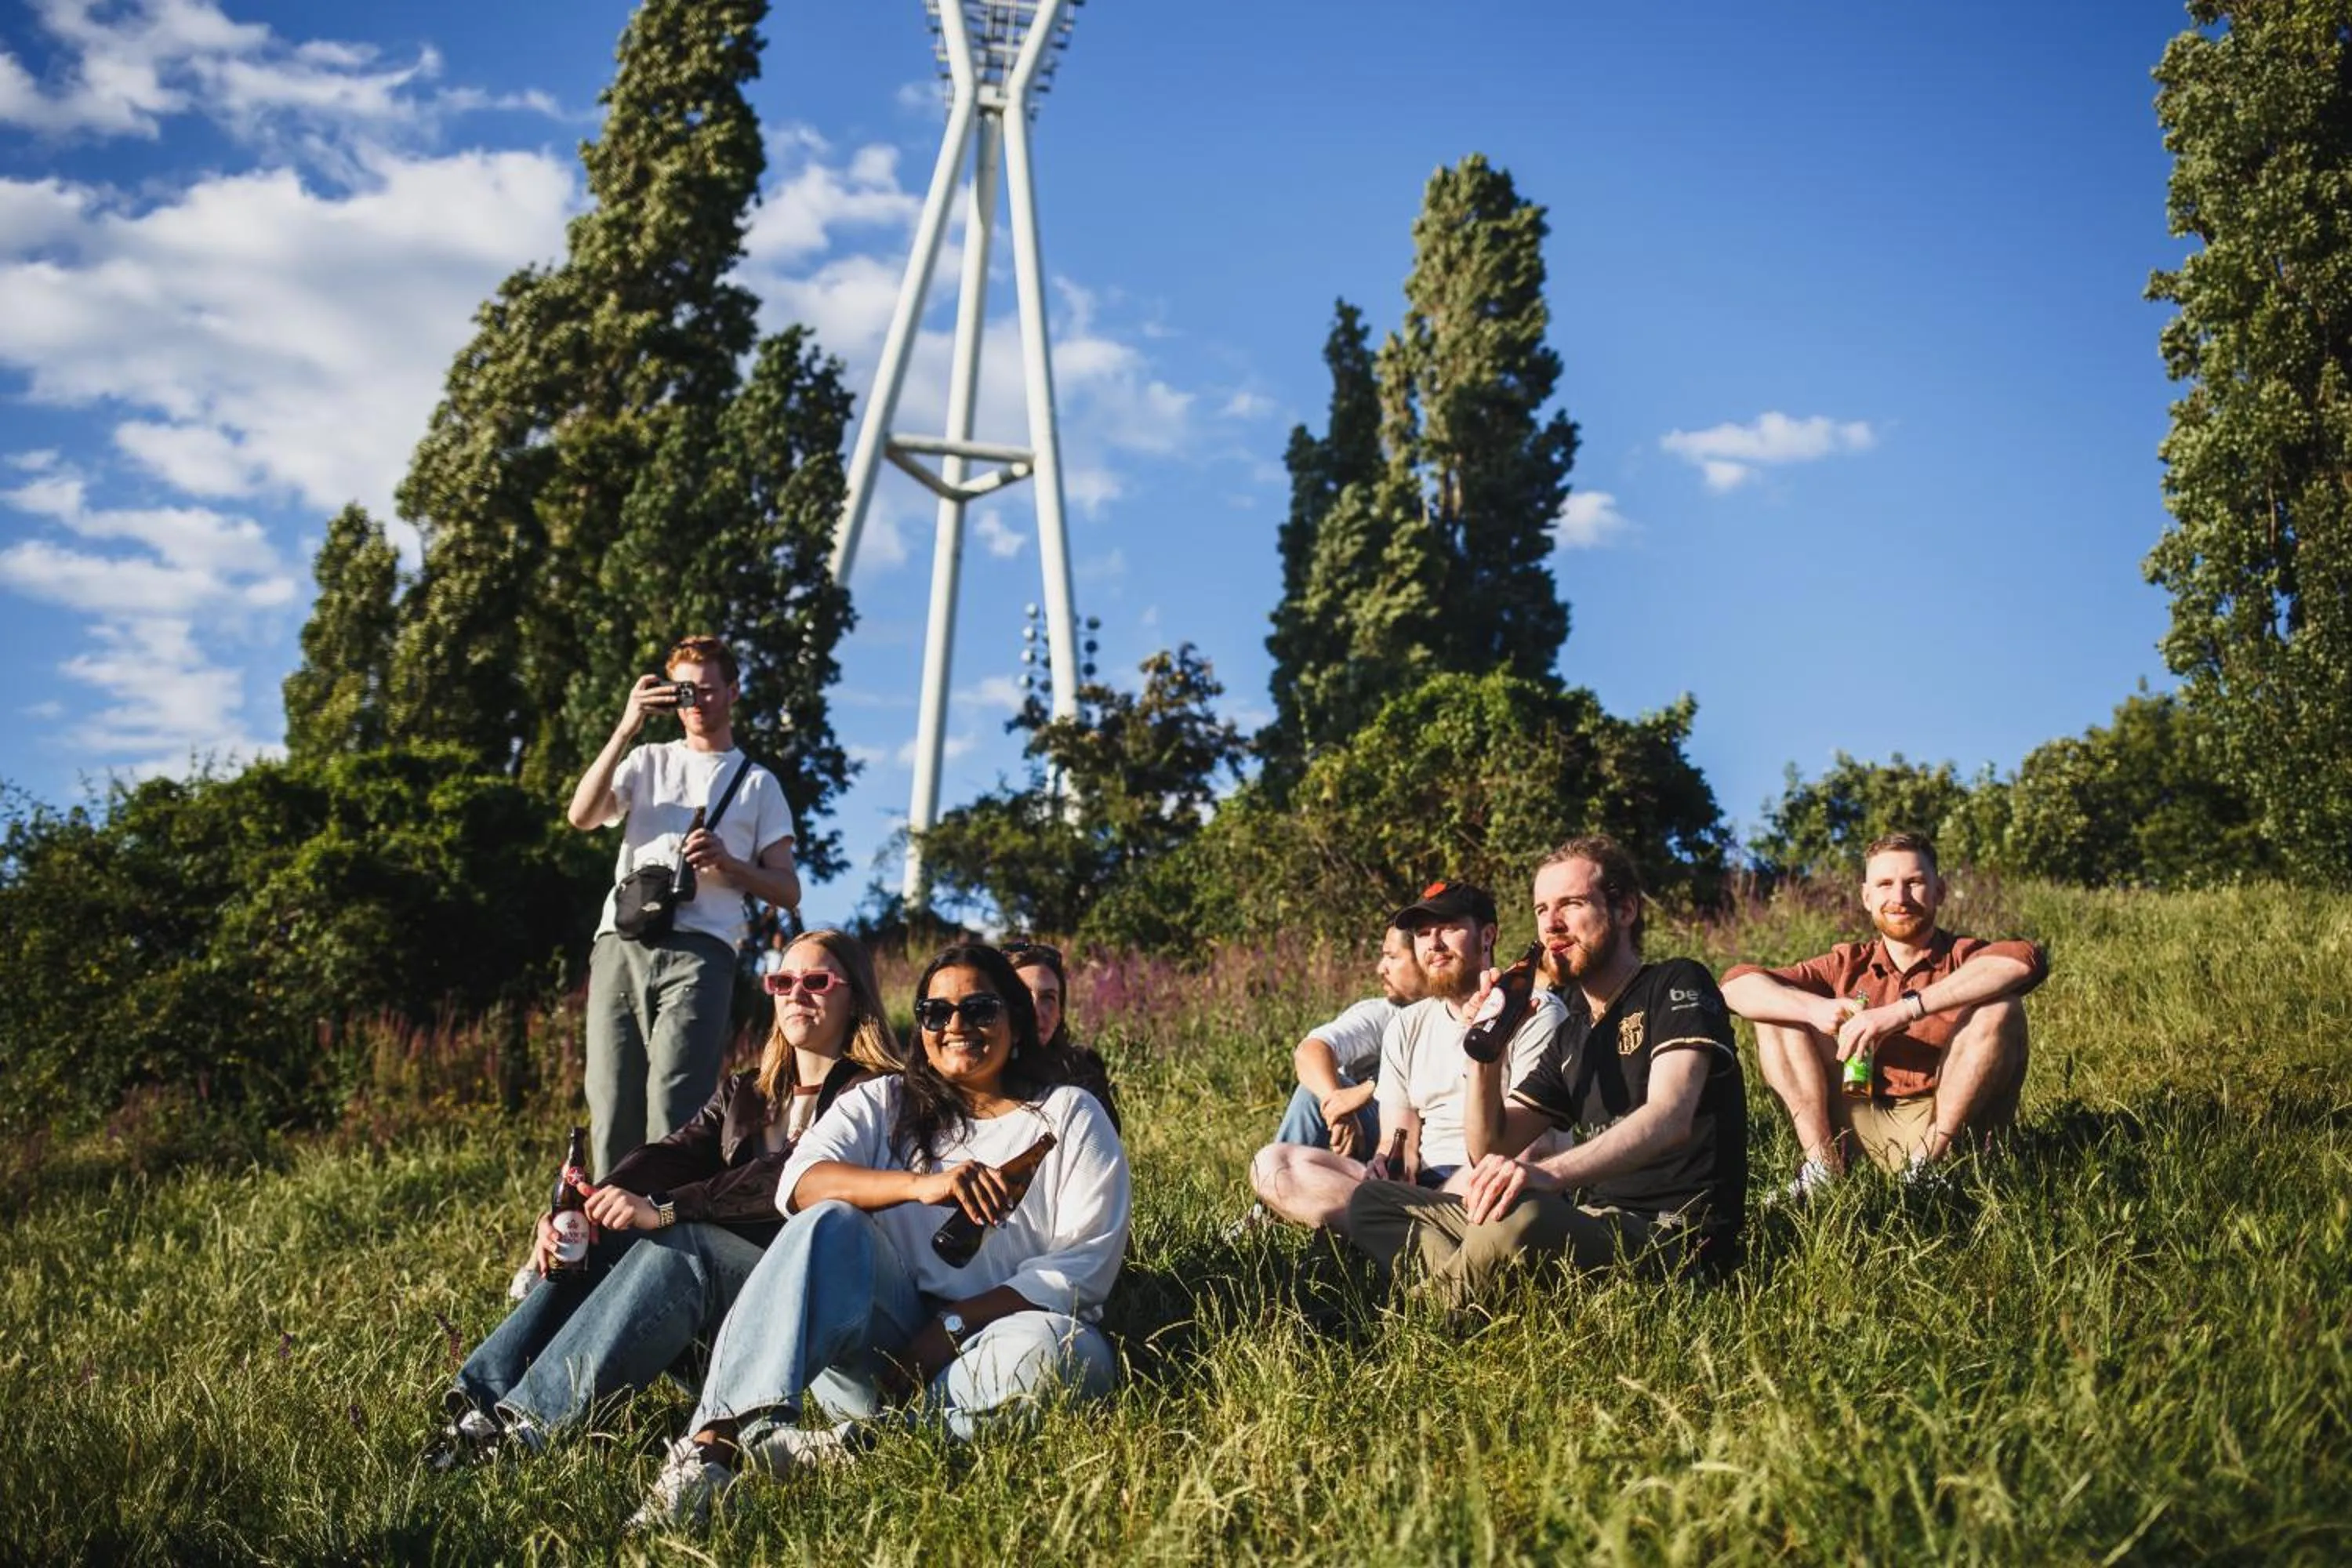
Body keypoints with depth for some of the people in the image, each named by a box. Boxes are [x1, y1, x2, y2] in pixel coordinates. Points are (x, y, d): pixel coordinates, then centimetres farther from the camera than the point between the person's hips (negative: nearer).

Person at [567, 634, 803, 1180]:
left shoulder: (757, 783, 20)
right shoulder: (648, 762, 25)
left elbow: (788, 891, 13)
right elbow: (581, 816, 5)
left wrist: (727, 863, -6)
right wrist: (626, 728, -1)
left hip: (699, 950, -2)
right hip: (620, 944, 2)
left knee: (673, 1116, -16)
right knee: (611, 1110, -6)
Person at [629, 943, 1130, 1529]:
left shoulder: (1070, 1115, 9)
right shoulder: (882, 1104, 14)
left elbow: (1086, 1262, -3)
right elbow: (800, 1183, -7)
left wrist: (952, 1327, -13)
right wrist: (919, 1185, -26)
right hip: (894, 1333, 2)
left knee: (1045, 1349, -36)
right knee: (830, 1223, -27)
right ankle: (715, 1443, -41)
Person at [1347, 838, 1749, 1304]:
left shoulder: (1678, 986, -3)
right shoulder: (1571, 1035, 19)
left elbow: (1669, 1116, -22)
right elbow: (1490, 1150, 16)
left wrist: (1548, 1173, -38)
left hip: (1672, 1236, -8)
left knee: (1521, 1220, -39)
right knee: (1373, 1204, 4)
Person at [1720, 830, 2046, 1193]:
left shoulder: (1963, 958, 1)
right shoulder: (1847, 966, 9)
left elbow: (2025, 960, -26)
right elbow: (1737, 986, -2)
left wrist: (1905, 1010, -33)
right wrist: (1816, 1008, -22)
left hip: (1951, 1130, -3)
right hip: (1866, 1131, 3)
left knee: (2000, 1006, -22)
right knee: (1777, 1011, -4)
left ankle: (1930, 1160, -22)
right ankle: (1823, 1164, -16)